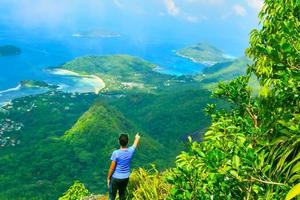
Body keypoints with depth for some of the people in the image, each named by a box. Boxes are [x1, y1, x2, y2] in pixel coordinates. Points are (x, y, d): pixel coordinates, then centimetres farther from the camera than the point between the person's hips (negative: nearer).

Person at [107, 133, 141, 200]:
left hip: (116, 178, -4)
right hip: (125, 178, 4)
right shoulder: (130, 151, -10)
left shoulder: (116, 153, -23)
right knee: (122, 194, 22)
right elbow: (135, 144, 14)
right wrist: (137, 138, 36)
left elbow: (112, 168, -17)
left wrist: (108, 178, -2)